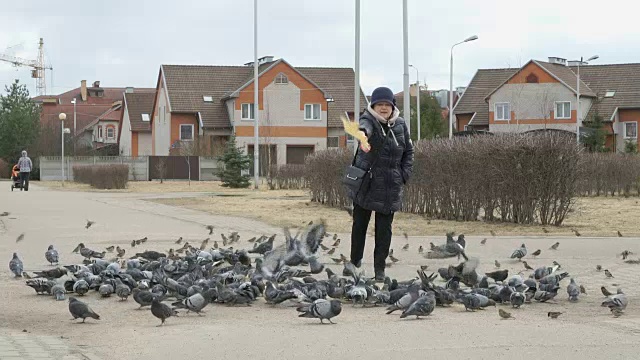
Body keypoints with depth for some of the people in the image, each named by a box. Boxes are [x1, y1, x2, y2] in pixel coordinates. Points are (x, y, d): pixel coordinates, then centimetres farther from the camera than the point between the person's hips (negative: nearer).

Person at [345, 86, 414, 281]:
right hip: (366, 184, -2)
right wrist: (363, 135, -62)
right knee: (359, 225, 11)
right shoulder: (369, 120, -11)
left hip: (390, 187, 2)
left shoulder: (400, 124, 2)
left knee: (384, 229, 3)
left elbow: (408, 151, 14)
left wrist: (405, 174, 1)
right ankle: (355, 260, 29)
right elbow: (365, 126, -38)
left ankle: (380, 267, 14)